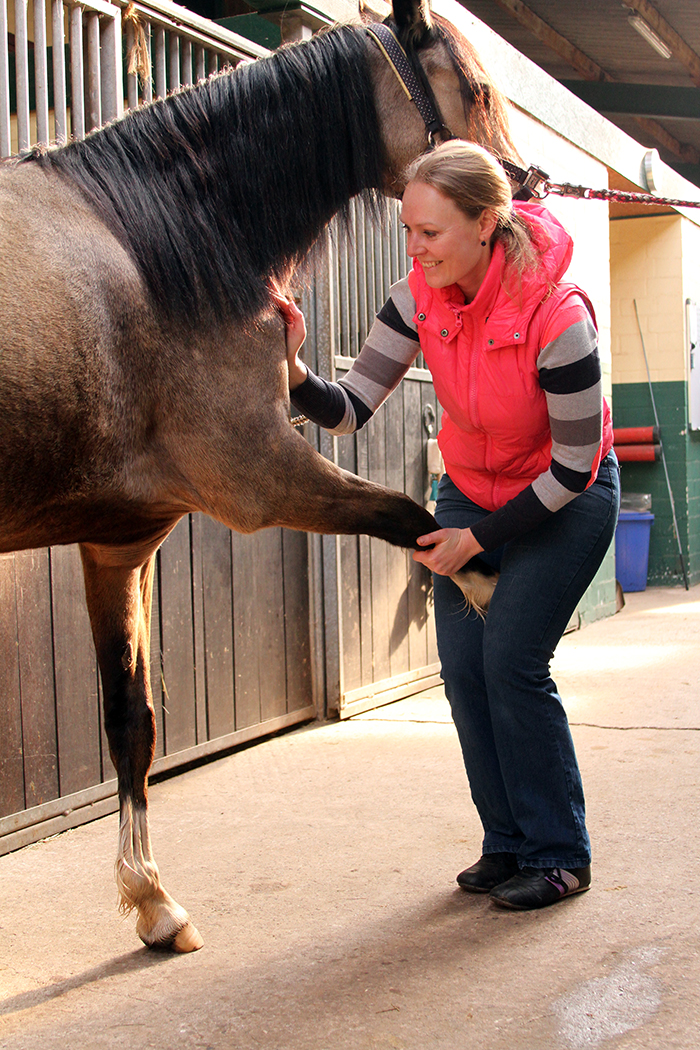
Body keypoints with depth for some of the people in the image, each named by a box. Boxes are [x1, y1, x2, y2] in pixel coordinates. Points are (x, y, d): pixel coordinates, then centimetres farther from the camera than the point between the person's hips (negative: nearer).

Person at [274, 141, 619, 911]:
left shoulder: (556, 314, -31)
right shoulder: (420, 299, -16)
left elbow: (575, 465, -23)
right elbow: (350, 410, -15)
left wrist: (479, 540, -19)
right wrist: (293, 369, -36)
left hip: (564, 500, -5)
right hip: (470, 490, 6)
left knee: (511, 660, -12)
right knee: (463, 666, 0)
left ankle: (560, 854, 5)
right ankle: (508, 844, 16)